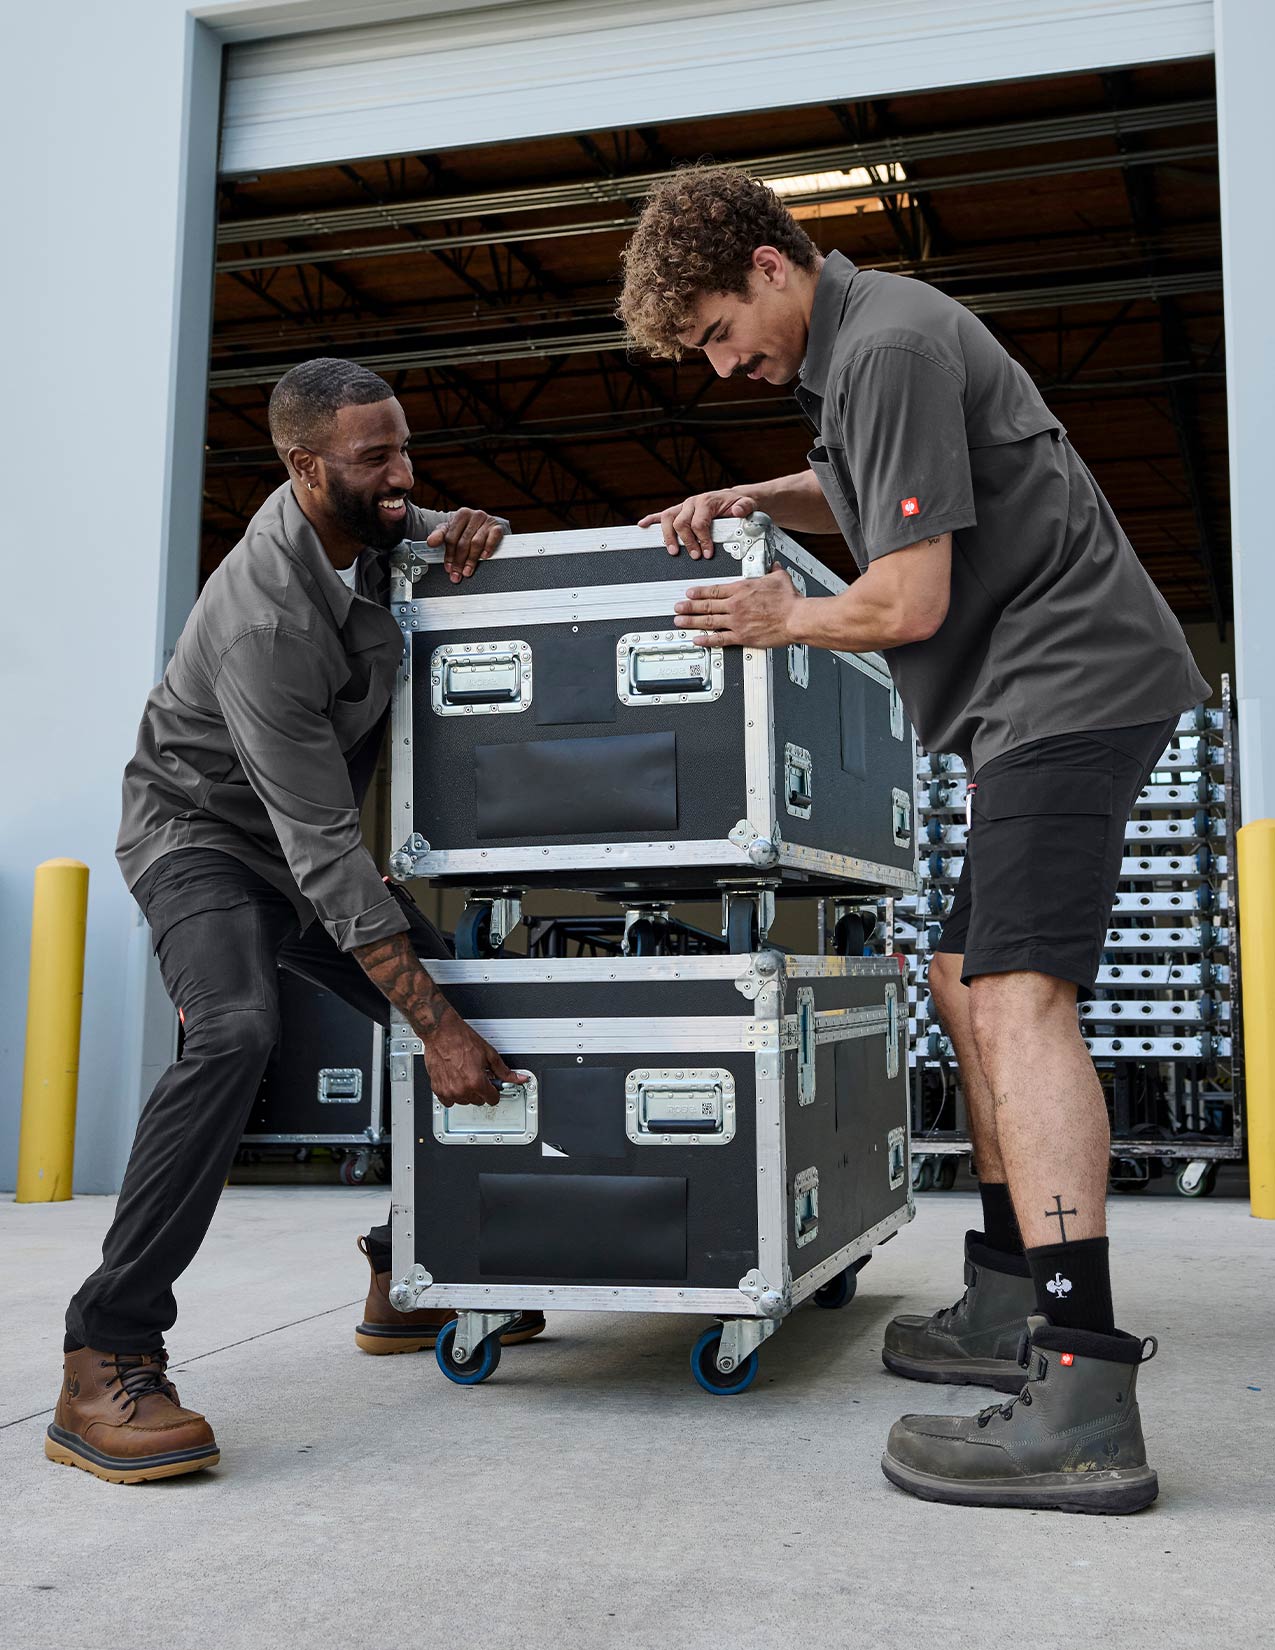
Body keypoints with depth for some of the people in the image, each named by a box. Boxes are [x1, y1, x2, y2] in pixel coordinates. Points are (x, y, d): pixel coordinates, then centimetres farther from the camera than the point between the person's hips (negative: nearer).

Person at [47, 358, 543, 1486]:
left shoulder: (367, 520, -9)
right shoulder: (266, 621, -33)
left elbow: (439, 535, 12)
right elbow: (326, 856, -33)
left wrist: (472, 531, -17)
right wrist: (438, 1027, -34)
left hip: (307, 848, 8)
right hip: (205, 835, -8)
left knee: (467, 1006, 0)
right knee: (237, 1032, -34)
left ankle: (408, 1284, 13)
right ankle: (106, 1362, -28)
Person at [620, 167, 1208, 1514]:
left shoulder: (887, 349, -14)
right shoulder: (855, 344, 18)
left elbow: (907, 602, -19)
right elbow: (871, 500, 36)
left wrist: (781, 619, 0)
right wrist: (752, 501, 16)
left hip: (1070, 681, -11)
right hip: (1036, 697, 11)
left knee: (1018, 996, -21)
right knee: (965, 982, 12)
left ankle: (1081, 1407, -26)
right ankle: (1008, 1308, 20)